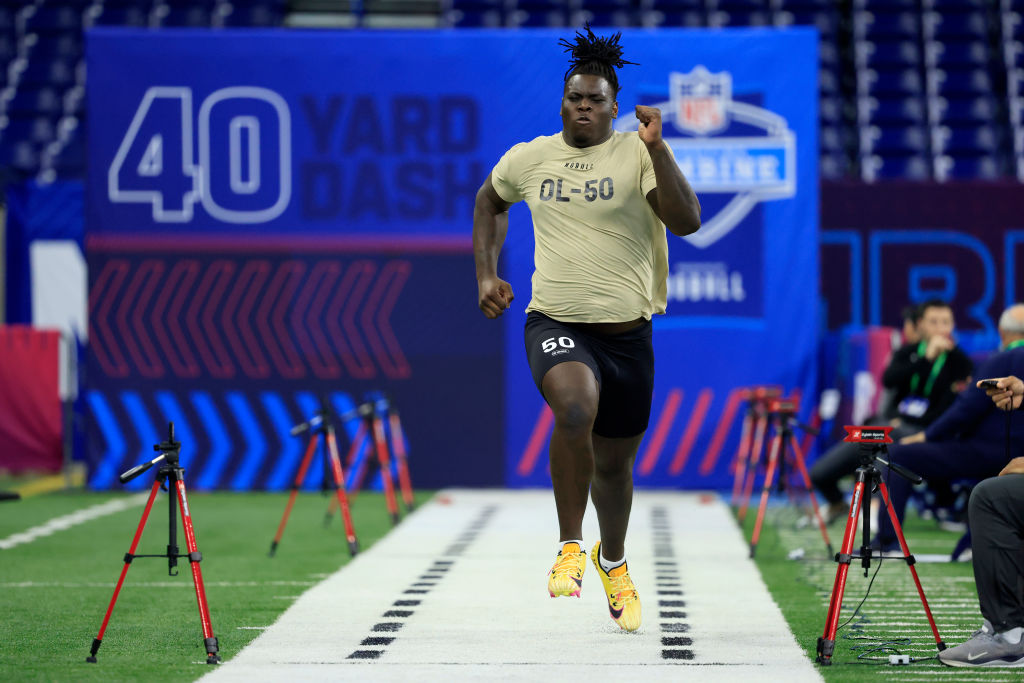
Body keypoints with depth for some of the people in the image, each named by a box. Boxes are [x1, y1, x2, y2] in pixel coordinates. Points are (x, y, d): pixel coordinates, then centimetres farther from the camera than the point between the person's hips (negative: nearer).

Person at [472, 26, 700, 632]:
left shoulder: (637, 155, -5)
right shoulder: (527, 159, 3)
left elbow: (687, 222, -19)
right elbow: (491, 201, 25)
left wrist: (656, 147, -26)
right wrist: (486, 273, 15)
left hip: (627, 331, 0)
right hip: (555, 324, 0)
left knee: (616, 462, 14)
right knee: (576, 406, -33)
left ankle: (613, 559, 45)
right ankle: (571, 546, -19)